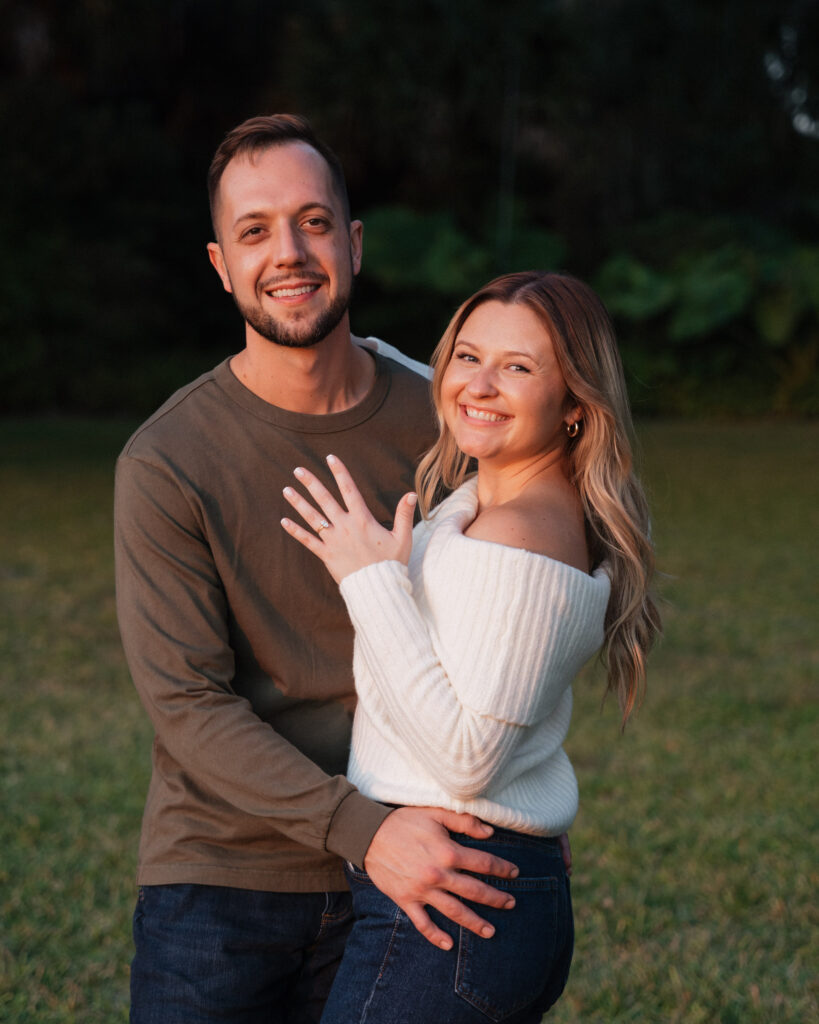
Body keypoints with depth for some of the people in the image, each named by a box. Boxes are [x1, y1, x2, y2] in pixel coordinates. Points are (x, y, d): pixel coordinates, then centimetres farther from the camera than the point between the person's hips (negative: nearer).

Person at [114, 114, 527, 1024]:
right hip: (219, 887, -2)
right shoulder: (164, 464, -12)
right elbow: (186, 701, -16)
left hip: (401, 884, 3)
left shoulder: (436, 421, -2)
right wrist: (363, 830, -24)